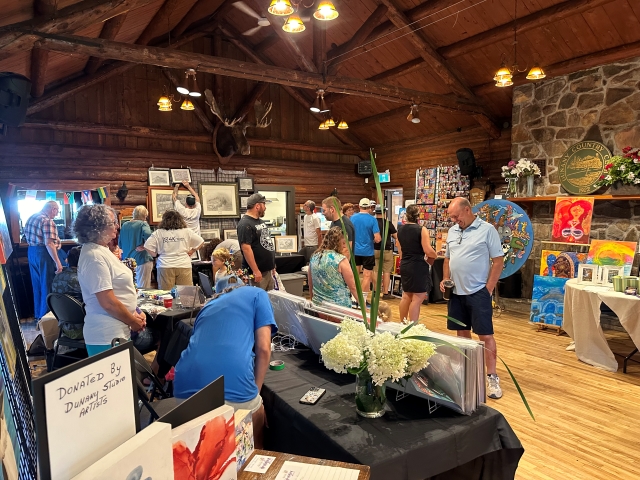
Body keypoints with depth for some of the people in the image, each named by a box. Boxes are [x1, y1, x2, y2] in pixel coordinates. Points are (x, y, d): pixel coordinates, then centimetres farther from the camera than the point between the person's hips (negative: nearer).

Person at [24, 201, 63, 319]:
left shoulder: (31, 218, 11)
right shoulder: (48, 221, -18)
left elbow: (27, 237, 21)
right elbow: (49, 244, -25)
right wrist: (58, 262, -25)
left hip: (31, 252, 9)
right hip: (43, 253, -9)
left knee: (36, 285, 17)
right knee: (47, 286, 1)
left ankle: (38, 314, 27)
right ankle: (45, 315, 7)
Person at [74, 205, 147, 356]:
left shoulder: (102, 251, 11)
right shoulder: (94, 257, -20)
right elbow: (109, 303, -23)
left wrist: (136, 313, 8)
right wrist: (134, 322, -11)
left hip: (117, 332, 9)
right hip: (107, 337, -9)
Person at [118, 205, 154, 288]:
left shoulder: (124, 225, 9)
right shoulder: (143, 224, -8)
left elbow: (120, 244, 15)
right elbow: (148, 236, -27)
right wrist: (144, 246, -12)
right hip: (141, 260, -6)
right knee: (142, 288, -2)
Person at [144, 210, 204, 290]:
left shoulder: (158, 233, 4)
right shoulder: (186, 232, 5)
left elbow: (147, 245, 1)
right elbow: (200, 241, 7)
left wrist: (155, 255, 14)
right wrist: (191, 252, 14)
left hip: (165, 266, 0)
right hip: (184, 266, 0)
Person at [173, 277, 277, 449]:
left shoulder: (207, 306, 32)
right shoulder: (257, 294, 19)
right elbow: (263, 348, 6)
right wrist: (255, 393, 13)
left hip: (186, 387, 5)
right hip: (232, 387, -4)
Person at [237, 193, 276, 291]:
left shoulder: (260, 221, 14)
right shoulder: (245, 224, -16)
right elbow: (246, 248, -22)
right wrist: (255, 271, -23)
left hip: (268, 270, 9)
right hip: (257, 272, -9)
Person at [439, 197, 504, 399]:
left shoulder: (487, 230, -8)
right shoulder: (452, 231, 10)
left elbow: (498, 260, -9)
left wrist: (488, 288, -12)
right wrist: (445, 279, 4)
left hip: (478, 292, -6)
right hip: (456, 292, 6)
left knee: (485, 334, 0)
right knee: (462, 332, 14)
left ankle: (492, 377, 10)